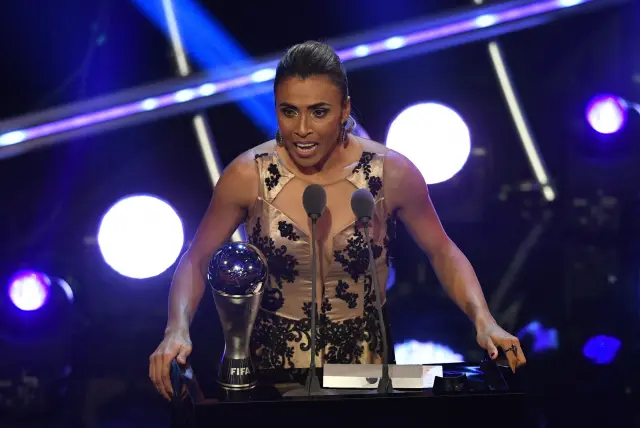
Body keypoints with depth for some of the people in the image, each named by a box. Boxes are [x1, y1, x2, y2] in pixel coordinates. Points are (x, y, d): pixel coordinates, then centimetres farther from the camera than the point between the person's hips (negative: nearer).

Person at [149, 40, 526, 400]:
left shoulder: (392, 173, -11)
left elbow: (442, 252, 2)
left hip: (364, 362, 1)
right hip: (273, 360, -1)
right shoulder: (249, 176, -12)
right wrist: (178, 329, -20)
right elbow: (196, 260, -2)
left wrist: (484, 321, -13)